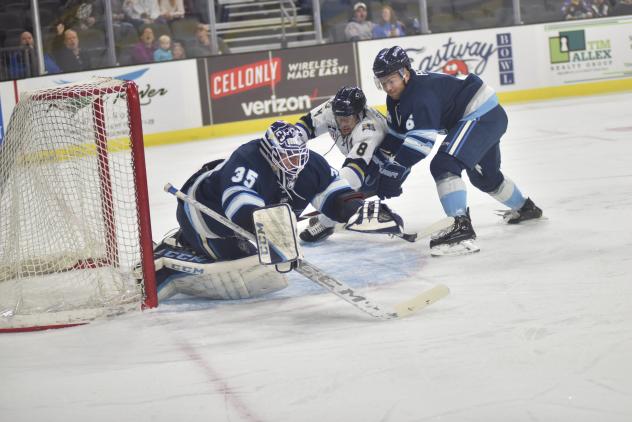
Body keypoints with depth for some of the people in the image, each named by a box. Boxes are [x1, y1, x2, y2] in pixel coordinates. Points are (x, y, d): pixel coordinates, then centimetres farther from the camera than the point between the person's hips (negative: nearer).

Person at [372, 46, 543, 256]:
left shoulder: (421, 94, -28)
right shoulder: (397, 98, 3)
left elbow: (421, 140, -35)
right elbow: (396, 134, 9)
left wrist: (393, 170, -37)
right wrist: (387, 169, 0)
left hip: (482, 116, -11)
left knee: (444, 165, -26)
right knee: (484, 176, 30)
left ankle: (462, 227, -34)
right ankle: (525, 207, 55)